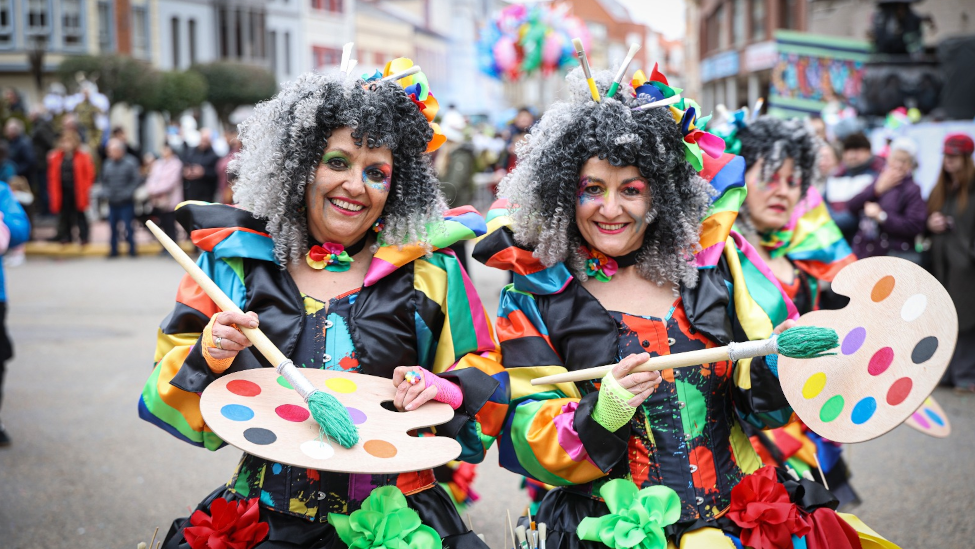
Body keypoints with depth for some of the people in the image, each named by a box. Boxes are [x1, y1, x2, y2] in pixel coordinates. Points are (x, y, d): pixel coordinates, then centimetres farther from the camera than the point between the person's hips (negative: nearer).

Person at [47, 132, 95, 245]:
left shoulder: (83, 157, -6)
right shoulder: (56, 157, 4)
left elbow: (89, 174, -4)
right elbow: (52, 175, 7)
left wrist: (86, 188, -8)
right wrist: (53, 191, 2)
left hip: (77, 191, -3)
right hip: (63, 191, 3)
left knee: (79, 214, 3)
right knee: (64, 213, 8)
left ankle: (84, 237, 10)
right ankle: (66, 236, 21)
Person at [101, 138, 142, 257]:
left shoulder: (130, 163, -9)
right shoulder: (107, 164, 4)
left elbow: (137, 179, -8)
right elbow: (104, 180, 17)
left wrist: (127, 193, -13)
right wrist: (107, 192, 3)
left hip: (126, 201, -4)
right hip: (112, 202, 4)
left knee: (128, 226, -4)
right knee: (112, 226, 8)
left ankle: (132, 249, 8)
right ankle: (113, 250, 18)